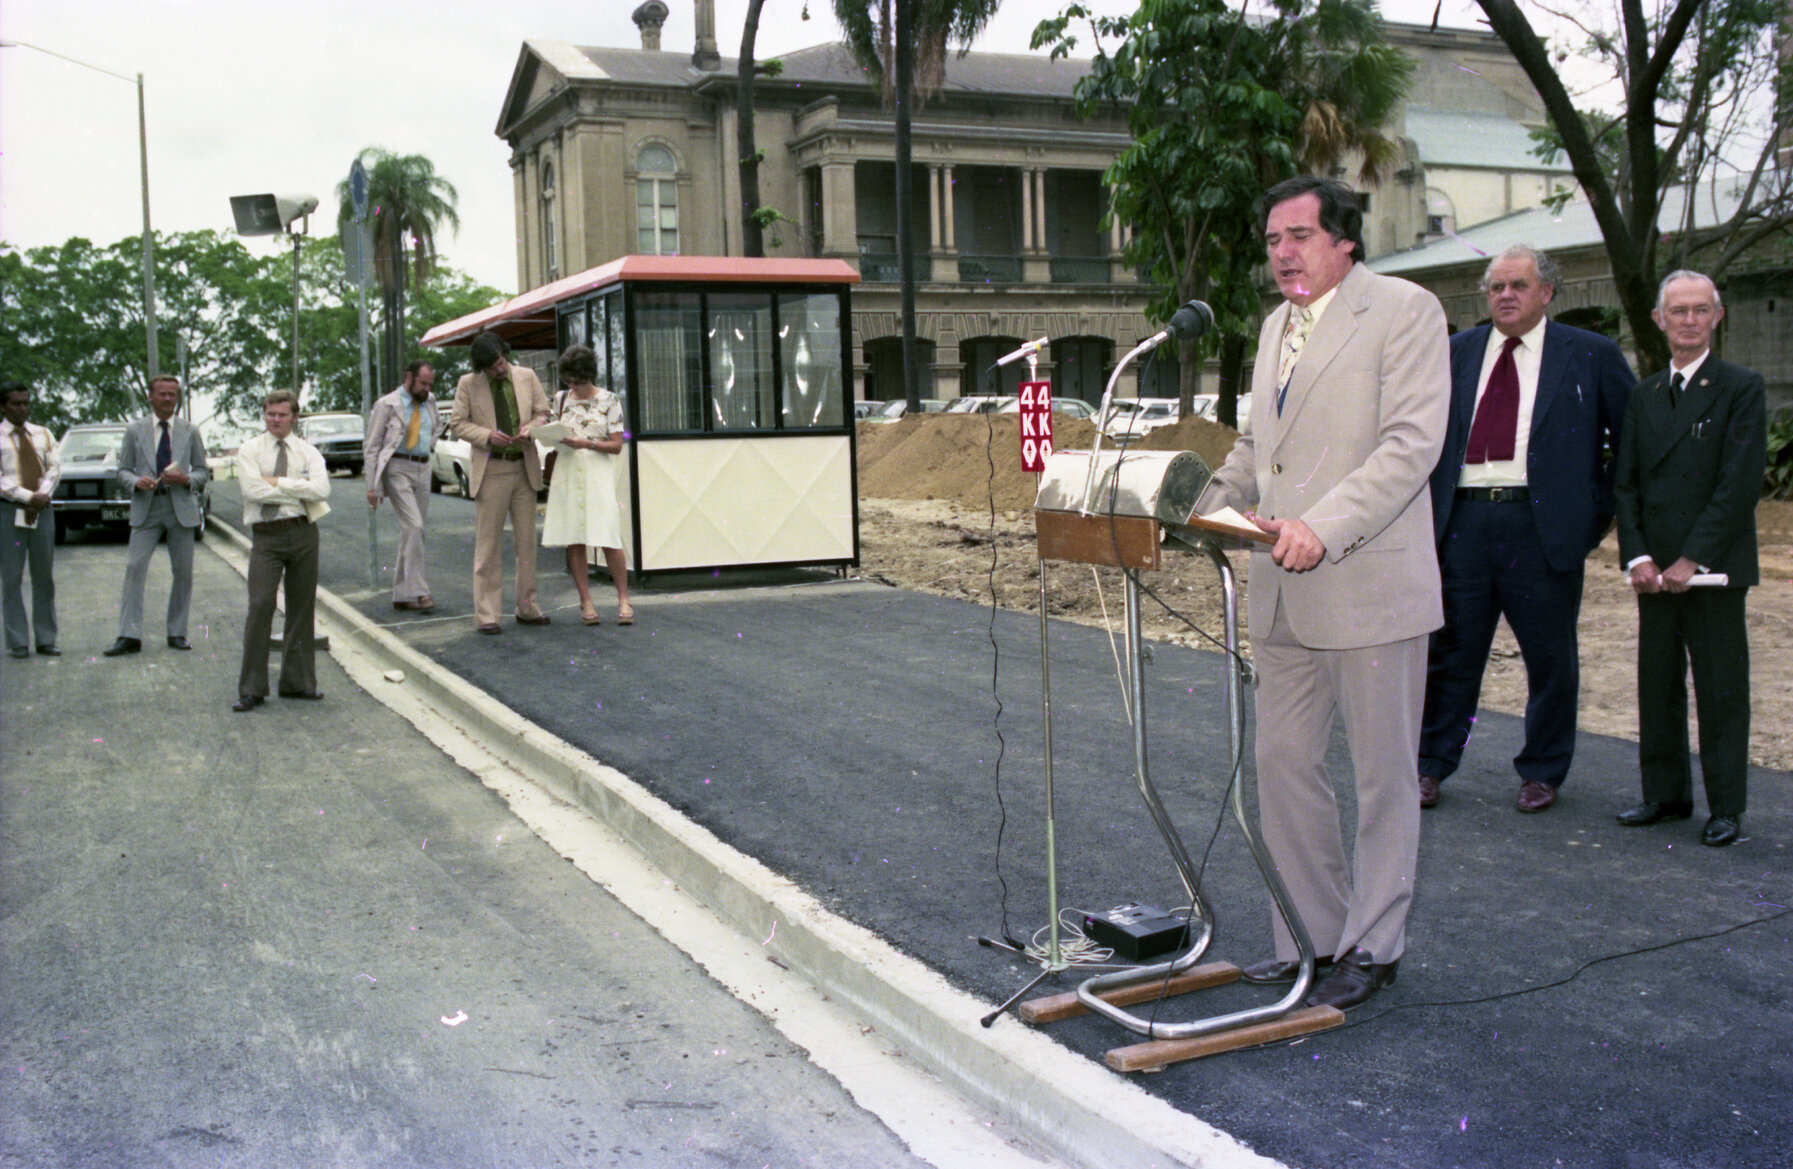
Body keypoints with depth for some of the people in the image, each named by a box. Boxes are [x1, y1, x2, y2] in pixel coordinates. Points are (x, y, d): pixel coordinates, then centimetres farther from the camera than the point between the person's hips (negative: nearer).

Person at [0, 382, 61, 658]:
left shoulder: (43, 435, 13)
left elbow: (55, 468, 4)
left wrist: (43, 494, -12)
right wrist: (27, 497, -17)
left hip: (42, 510, 4)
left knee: (45, 577, 6)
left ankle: (46, 640, 11)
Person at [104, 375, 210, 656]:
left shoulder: (190, 432, 10)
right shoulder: (135, 431, 9)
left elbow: (203, 471, 11)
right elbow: (123, 470, 8)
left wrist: (187, 479, -11)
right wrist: (136, 482, -14)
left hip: (181, 508, 1)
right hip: (146, 509, -1)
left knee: (183, 572, 3)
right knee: (134, 568, -9)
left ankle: (177, 633, 14)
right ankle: (129, 636, -9)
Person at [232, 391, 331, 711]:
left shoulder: (308, 452, 9)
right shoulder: (249, 451, 6)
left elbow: (321, 489, -9)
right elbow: (253, 489, -11)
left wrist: (279, 483, -11)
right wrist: (300, 491, -8)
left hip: (303, 532, 2)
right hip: (266, 536, -2)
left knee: (302, 608, 8)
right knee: (260, 607, -9)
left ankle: (298, 681, 19)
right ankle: (251, 689, -2)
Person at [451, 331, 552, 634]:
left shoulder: (526, 377, 6)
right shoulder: (468, 384, 0)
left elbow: (543, 412, 13)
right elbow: (457, 422, 1)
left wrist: (530, 428, -9)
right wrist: (487, 436, -15)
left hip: (524, 468, 3)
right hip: (491, 470, -3)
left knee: (527, 541, 7)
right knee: (488, 544, -2)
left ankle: (527, 608, 17)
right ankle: (486, 614, 2)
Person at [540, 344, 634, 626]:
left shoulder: (608, 401, 1)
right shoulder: (562, 399, 11)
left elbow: (616, 445, -2)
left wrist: (586, 444, -16)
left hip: (598, 476, -3)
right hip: (567, 474, 3)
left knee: (609, 541, -9)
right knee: (573, 540, 0)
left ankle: (623, 600, 2)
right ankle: (585, 601, 7)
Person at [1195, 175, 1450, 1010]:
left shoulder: (1406, 311, -6)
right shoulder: (1276, 327, 18)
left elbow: (1412, 442, -16)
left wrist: (1324, 527, -25)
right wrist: (1205, 507, 8)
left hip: (1370, 583, -7)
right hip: (1284, 591, 8)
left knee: (1383, 775, 4)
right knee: (1282, 762, 10)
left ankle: (1371, 946, 17)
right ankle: (1313, 934, 24)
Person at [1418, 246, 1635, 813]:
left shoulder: (1591, 355, 5)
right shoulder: (1456, 352, 12)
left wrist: (1599, 508, 2)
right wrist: (1431, 509, 6)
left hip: (1542, 526, -2)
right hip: (1462, 521, 2)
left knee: (1550, 656, 7)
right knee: (1449, 649, 6)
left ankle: (1542, 772, 22)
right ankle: (1430, 765, 17)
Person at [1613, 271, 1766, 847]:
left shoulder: (1742, 388, -3)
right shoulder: (1644, 395, 13)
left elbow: (1740, 485, -10)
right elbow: (1626, 482, 10)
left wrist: (1691, 560, -14)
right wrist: (1637, 556, -3)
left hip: (1713, 569, -4)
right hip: (1655, 572, 5)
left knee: (1721, 691, 2)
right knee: (1657, 686, 9)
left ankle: (1726, 807, 11)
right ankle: (1665, 794, 21)